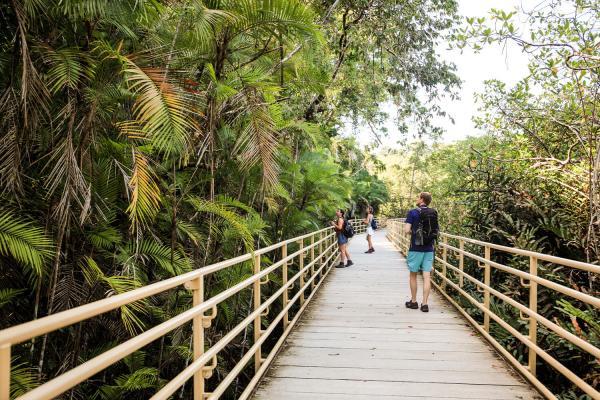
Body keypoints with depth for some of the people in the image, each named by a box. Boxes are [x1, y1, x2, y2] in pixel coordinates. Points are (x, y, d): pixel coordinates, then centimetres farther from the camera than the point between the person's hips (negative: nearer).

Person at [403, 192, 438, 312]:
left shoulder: (413, 212, -10)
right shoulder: (434, 213, 5)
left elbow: (406, 230, -15)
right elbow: (436, 230, 10)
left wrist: (412, 232, 5)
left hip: (416, 248, -3)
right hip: (429, 248, 4)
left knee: (413, 275, 11)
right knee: (427, 276, 3)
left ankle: (413, 301, 19)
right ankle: (424, 303, 3)